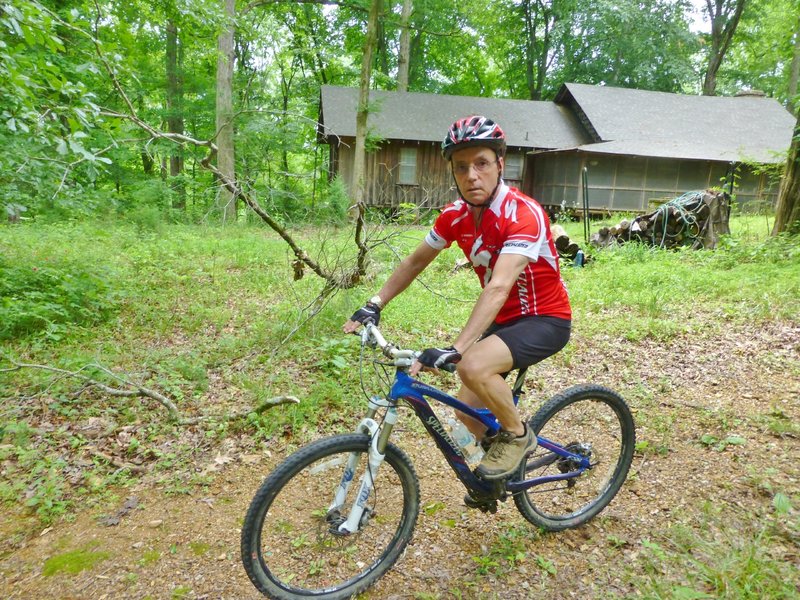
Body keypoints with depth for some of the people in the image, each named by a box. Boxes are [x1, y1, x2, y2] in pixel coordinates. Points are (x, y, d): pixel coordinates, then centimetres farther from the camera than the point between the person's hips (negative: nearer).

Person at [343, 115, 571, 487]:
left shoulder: (523, 214, -27)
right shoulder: (455, 216, -6)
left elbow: (498, 287, -39)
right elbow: (415, 262, 6)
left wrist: (454, 350, -47)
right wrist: (374, 305, -2)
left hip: (545, 319, -7)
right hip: (503, 319, 7)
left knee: (473, 366, -32)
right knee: (468, 412, 5)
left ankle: (518, 435, -3)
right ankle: (498, 470, 36)